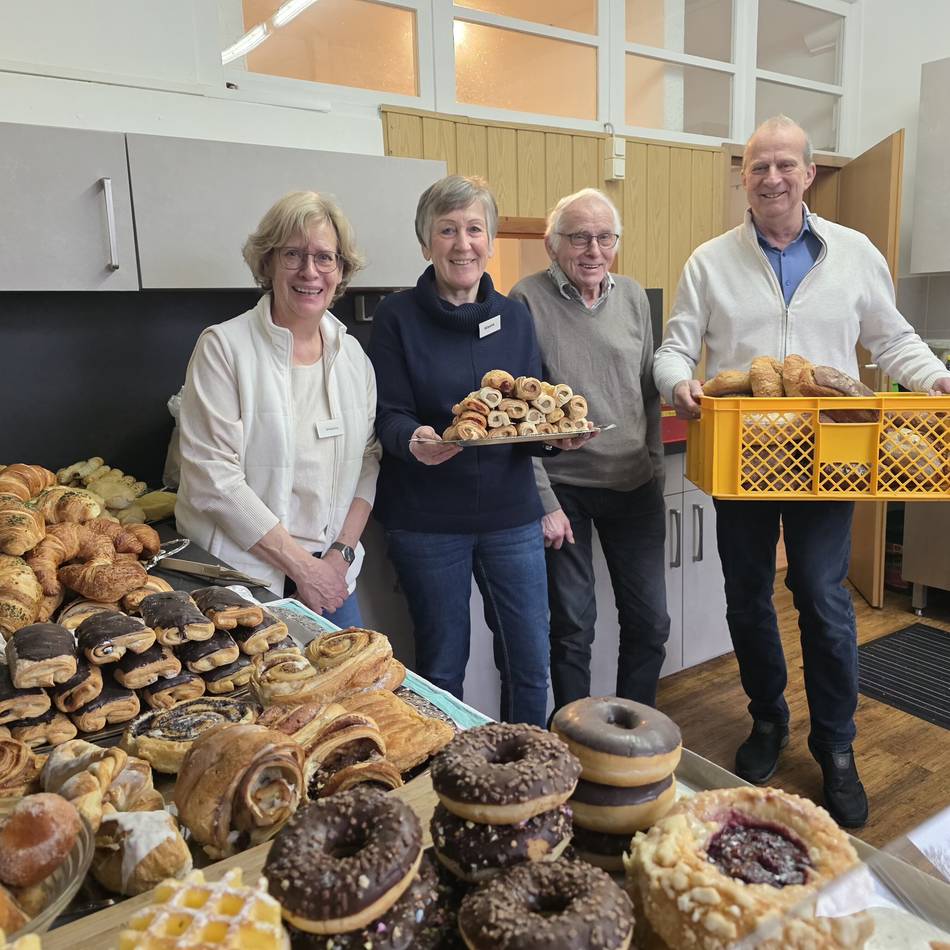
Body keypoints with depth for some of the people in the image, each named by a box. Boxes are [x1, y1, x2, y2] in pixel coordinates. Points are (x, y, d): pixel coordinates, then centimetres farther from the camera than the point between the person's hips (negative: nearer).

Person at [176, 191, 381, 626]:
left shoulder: (352, 355, 7)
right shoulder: (224, 347, -10)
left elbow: (367, 462, 9)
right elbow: (212, 479, -15)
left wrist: (341, 553, -5)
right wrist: (301, 564, -15)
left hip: (331, 572, 5)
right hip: (241, 573, -4)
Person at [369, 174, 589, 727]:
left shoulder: (515, 317, 8)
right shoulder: (398, 317, -3)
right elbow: (389, 415, -6)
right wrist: (414, 441, -29)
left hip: (511, 514, 3)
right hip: (425, 519, -3)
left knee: (531, 663, 9)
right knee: (442, 666, 10)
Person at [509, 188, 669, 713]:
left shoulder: (634, 298, 6)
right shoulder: (528, 300, -9)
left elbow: (648, 392, 14)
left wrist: (655, 470, 11)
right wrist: (544, 502, -12)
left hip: (635, 485, 5)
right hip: (563, 487, -4)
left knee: (650, 623, 10)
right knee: (573, 627, 7)